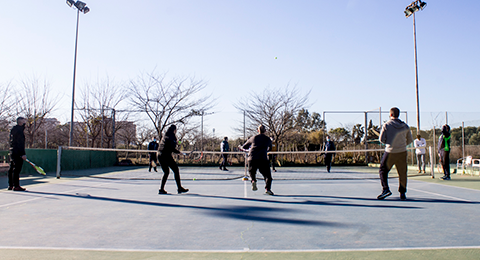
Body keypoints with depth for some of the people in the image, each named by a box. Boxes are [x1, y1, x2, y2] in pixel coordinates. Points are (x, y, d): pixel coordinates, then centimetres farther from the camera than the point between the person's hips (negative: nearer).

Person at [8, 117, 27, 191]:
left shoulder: (13, 129, 17)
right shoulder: (18, 129, -13)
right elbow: (20, 144, -18)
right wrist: (23, 154, -19)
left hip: (12, 152, 10)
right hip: (18, 153, -10)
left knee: (11, 169, 13)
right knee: (16, 169, -9)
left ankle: (10, 185, 20)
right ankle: (16, 186, -7)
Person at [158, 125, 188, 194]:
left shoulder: (164, 136, 16)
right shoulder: (172, 137, -8)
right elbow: (172, 148, -17)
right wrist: (178, 152, -2)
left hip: (160, 156, 8)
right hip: (167, 155, -8)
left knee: (166, 172, 17)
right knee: (176, 171, 3)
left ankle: (161, 189, 11)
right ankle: (179, 188, 5)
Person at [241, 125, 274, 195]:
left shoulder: (253, 138, 16)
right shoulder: (268, 139, 15)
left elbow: (244, 147, 26)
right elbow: (269, 148, 36)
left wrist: (241, 147, 49)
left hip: (252, 158, 1)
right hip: (263, 159, -1)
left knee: (251, 171, 23)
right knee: (268, 176, 6)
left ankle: (253, 180, -6)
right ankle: (268, 189, -14)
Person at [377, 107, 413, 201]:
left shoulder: (387, 125, -6)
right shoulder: (405, 126, 4)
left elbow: (381, 139, -6)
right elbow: (410, 140, 10)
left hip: (390, 152, -3)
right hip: (402, 152, 3)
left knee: (383, 170, 9)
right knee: (402, 173, 11)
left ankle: (386, 189, -3)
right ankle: (402, 193, 14)